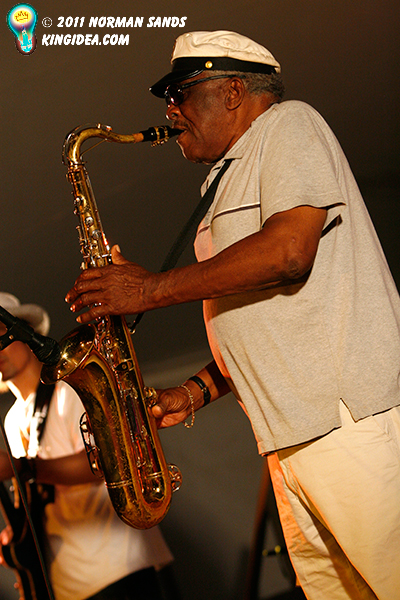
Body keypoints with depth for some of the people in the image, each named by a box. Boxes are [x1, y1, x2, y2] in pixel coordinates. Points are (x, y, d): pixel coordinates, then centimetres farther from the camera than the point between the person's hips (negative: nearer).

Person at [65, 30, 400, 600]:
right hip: (292, 445, 9)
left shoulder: (289, 125, 1)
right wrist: (197, 391, 12)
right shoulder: (230, 185, 28)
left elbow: (289, 250, -17)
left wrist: (152, 288, -11)